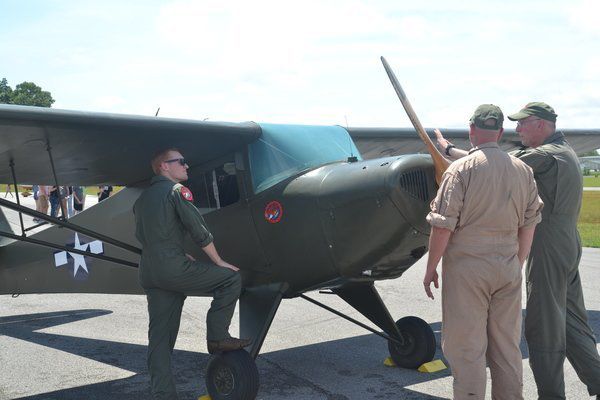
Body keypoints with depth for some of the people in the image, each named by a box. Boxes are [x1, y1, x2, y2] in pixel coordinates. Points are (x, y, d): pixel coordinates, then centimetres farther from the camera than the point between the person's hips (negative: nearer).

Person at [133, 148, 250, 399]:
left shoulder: (143, 198, 22)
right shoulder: (176, 190, -2)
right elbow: (198, 229, -7)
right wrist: (218, 261, 2)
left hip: (149, 273, 8)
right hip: (172, 268, -8)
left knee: (159, 335, 7)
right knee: (231, 278, 2)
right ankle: (217, 336, 1)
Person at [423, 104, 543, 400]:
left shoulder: (461, 170, -11)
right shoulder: (523, 170, 6)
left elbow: (443, 226, -13)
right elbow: (529, 224, 11)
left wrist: (431, 268, -3)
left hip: (467, 267, -5)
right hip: (508, 268, 6)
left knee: (466, 347, 3)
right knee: (507, 345, 16)